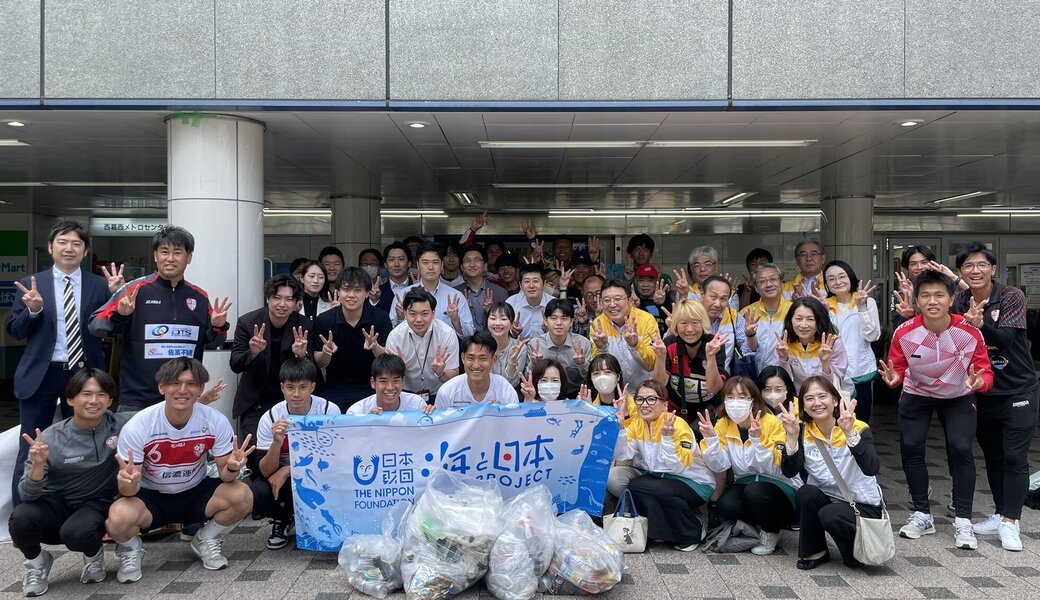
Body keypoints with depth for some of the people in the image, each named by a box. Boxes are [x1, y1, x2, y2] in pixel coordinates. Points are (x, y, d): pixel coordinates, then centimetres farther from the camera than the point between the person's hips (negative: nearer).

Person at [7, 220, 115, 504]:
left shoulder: (99, 285, 2)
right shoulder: (31, 284, 2)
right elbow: (14, 331, 3)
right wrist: (33, 310, -15)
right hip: (40, 375, 0)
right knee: (30, 449, 6)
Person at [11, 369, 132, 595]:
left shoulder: (121, 424, -11)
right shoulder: (50, 439, -13)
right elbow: (28, 495, -13)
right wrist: (38, 465, -33)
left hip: (97, 506, -1)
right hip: (56, 504, 1)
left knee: (77, 533, -35)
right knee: (21, 518, -31)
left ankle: (94, 554, 5)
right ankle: (36, 562, 4)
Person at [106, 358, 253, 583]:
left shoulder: (215, 421, -18)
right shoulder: (137, 426, -22)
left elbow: (224, 473, -9)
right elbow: (127, 491, -17)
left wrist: (232, 467, -34)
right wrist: (129, 482, -43)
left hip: (196, 493, 2)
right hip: (150, 497, -2)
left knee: (242, 496, -26)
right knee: (119, 519, -34)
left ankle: (206, 541, 6)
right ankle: (131, 550, 5)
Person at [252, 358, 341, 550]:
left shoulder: (329, 411, -18)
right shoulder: (270, 418, -14)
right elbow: (265, 472, -16)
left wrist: (287, 471, -21)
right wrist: (277, 442, -36)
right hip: (282, 478, 1)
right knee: (257, 493, -29)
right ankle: (282, 520, 7)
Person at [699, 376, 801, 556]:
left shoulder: (771, 423, -17)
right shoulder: (723, 424, -4)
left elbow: (776, 468, -23)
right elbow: (720, 466, -11)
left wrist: (758, 439, -36)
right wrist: (710, 438, -25)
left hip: (781, 485, -3)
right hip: (745, 483, 4)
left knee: (755, 492, -35)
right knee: (725, 505, -27)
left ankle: (771, 532, -3)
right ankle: (758, 526, 6)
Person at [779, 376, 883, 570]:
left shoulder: (859, 429, -14)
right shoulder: (803, 432, -4)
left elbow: (871, 469, -32)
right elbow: (789, 472, -17)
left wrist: (850, 433, -41)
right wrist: (792, 436, -30)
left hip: (863, 506, -4)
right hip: (827, 500, 4)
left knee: (830, 515, -31)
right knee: (806, 493, -26)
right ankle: (815, 552, -4)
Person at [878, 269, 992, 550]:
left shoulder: (970, 332, -25)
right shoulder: (904, 332, -24)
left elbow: (986, 371, -17)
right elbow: (898, 368, -9)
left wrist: (980, 381, -40)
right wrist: (893, 377, -33)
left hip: (958, 397, -1)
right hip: (916, 395, 1)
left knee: (961, 449, -13)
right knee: (910, 447, -5)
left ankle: (963, 521, 1)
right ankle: (922, 515, 12)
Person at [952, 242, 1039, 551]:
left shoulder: (1012, 297, -11)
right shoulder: (959, 302, 0)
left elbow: (1006, 337, -22)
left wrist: (980, 324, -39)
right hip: (980, 393, 4)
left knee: (1014, 457, -4)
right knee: (992, 456, 13)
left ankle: (1010, 521, 2)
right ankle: (1000, 514, 25)